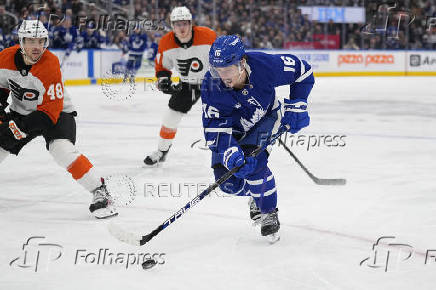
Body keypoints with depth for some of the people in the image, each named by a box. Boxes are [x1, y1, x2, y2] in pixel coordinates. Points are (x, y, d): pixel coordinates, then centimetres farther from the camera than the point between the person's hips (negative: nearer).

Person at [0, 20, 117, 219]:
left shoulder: (50, 66, -29)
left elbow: (51, 111, -28)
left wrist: (21, 127, -33)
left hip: (56, 113, -5)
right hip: (20, 111, 6)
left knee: (62, 150, -29)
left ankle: (99, 192, -22)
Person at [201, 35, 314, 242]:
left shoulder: (265, 65, -33)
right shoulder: (211, 86, -30)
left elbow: (303, 72, -15)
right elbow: (214, 127, -29)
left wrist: (296, 106, -18)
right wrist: (229, 153, -44)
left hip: (266, 118, -2)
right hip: (232, 127, 2)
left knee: (254, 164, -28)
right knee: (228, 181, -7)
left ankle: (269, 215, -7)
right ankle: (257, 194, 28)